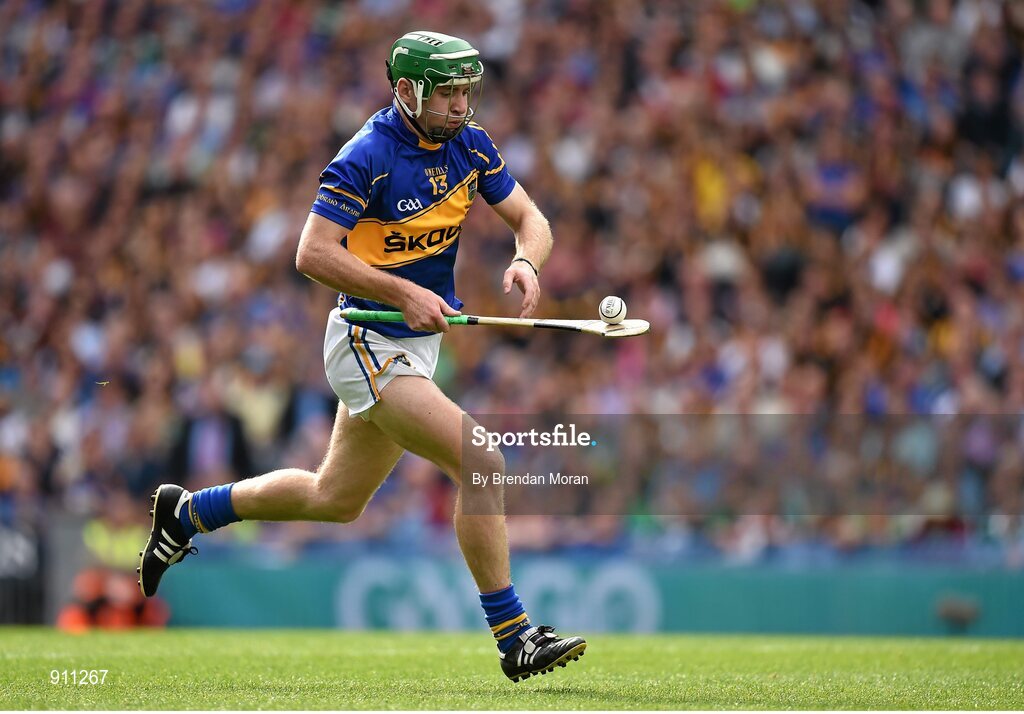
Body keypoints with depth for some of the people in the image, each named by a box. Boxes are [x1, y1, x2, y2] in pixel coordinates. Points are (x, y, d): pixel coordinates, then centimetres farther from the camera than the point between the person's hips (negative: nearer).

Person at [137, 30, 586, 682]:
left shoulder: (469, 144, 3)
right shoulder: (369, 156, -19)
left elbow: (530, 219, 7)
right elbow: (313, 254, -22)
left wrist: (528, 262, -16)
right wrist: (405, 294, -27)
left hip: (419, 344, 9)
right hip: (369, 343, -9)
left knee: (337, 499, 21)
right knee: (482, 464, -20)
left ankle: (187, 513, 38)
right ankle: (514, 638, -13)